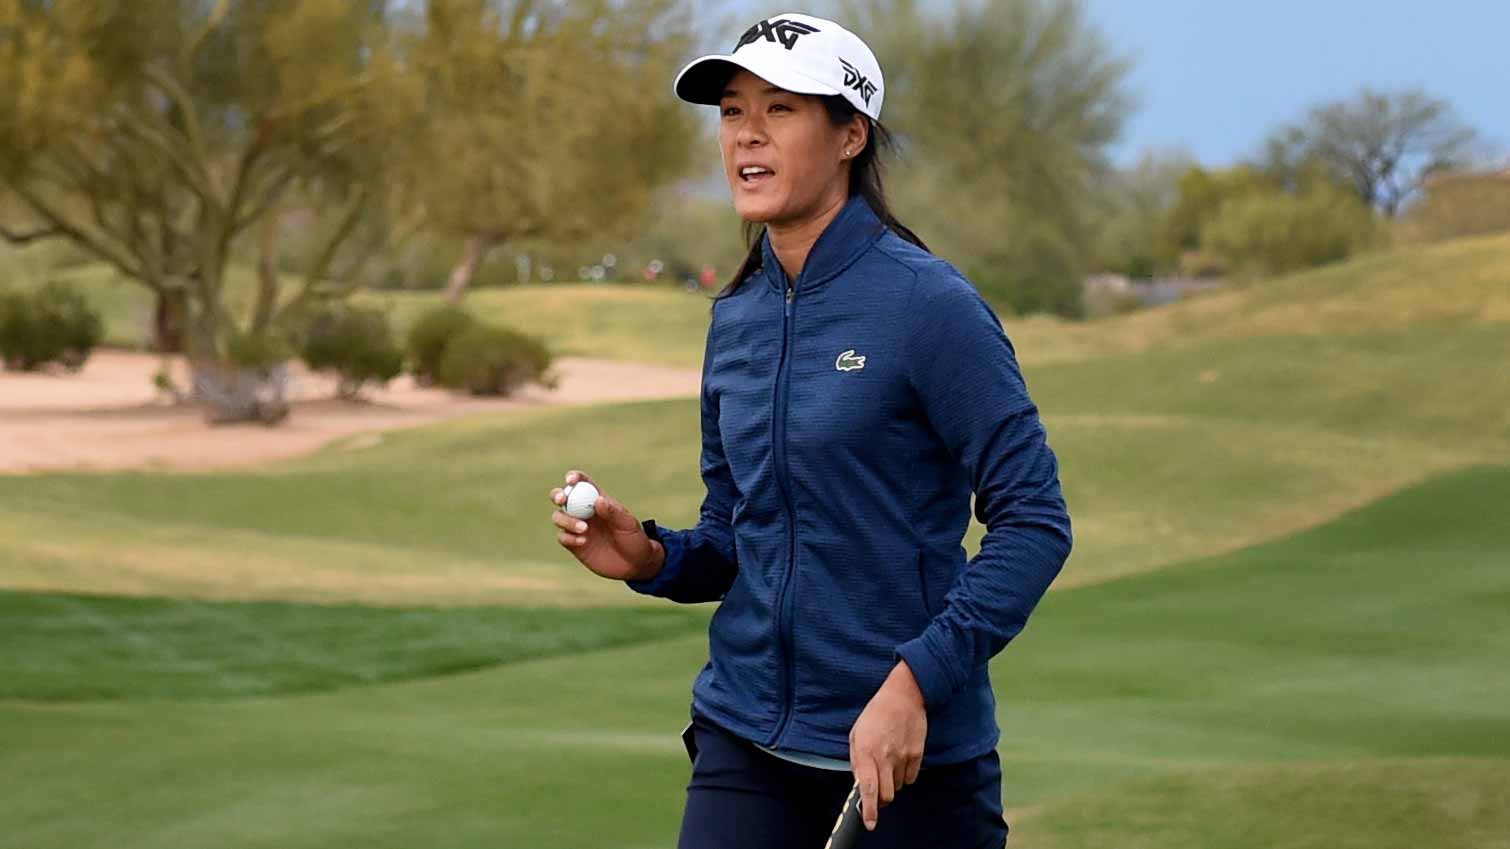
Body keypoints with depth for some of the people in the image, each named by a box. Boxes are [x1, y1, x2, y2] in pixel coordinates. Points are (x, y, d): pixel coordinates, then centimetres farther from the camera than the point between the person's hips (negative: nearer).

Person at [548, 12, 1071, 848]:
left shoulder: (926, 303, -11)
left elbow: (1033, 521, -13)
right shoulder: (736, 317, 9)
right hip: (747, 743, 5)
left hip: (912, 754, -5)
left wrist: (915, 683, -21)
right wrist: (651, 558, -3)